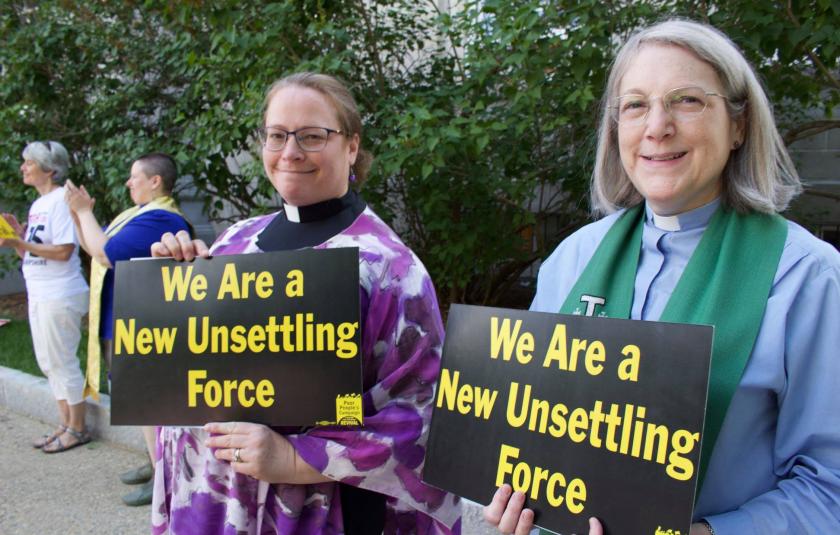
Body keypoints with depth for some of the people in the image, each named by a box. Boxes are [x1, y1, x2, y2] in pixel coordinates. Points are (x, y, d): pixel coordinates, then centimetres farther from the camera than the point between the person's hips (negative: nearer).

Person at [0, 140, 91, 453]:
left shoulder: (61, 200, -14)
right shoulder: (37, 204, 14)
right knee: (48, 363, 15)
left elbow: (63, 251, -21)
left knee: (62, 363, -1)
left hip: (59, 297, -9)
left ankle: (77, 429, 12)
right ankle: (65, 425, 26)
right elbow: (30, 254, 16)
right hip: (39, 295, 9)